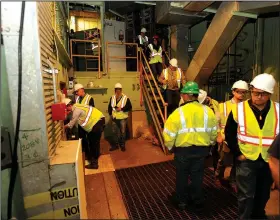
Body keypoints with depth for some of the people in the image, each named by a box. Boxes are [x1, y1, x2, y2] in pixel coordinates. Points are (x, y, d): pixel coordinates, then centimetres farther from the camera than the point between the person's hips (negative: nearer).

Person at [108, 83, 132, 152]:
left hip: (123, 118, -3)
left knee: (122, 132, 7)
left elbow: (129, 107, -10)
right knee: (115, 132, 11)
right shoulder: (112, 98, 4)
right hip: (114, 118, 3)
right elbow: (109, 107, 13)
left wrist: (121, 108, -19)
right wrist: (110, 114, 3)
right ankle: (115, 145, 25)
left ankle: (122, 145, 22)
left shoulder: (126, 98, -9)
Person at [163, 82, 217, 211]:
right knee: (197, 175, 20)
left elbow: (169, 133, -13)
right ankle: (197, 201, 36)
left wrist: (169, 146, 6)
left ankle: (181, 200, 33)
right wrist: (210, 143, 25)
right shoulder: (208, 111, -4)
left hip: (183, 149, -3)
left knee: (182, 175, 16)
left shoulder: (178, 112, -17)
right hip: (201, 149, 4)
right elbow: (213, 131, 7)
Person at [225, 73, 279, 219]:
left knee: (263, 194, 23)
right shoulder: (238, 109, -12)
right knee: (246, 196, 5)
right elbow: (229, 133, -5)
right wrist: (237, 153, -9)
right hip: (246, 159, -3)